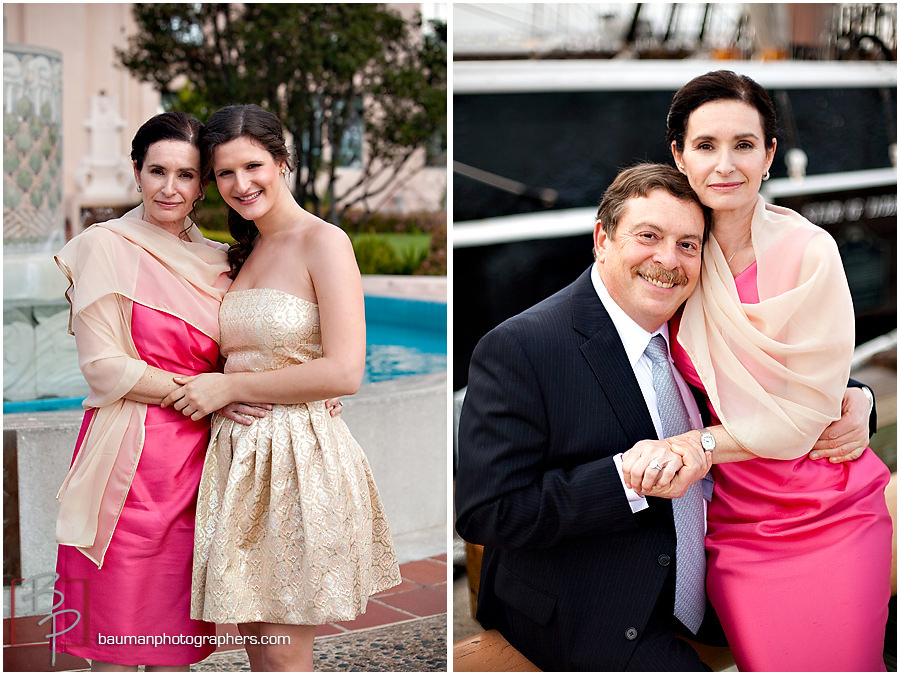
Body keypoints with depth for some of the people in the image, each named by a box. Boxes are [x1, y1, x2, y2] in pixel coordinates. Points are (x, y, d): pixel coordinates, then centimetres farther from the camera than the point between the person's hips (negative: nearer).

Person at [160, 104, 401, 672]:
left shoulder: (324, 242, -9)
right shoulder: (244, 253, 15)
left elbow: (344, 373, -18)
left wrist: (229, 387, -12)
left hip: (301, 456, -7)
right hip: (239, 455, 7)